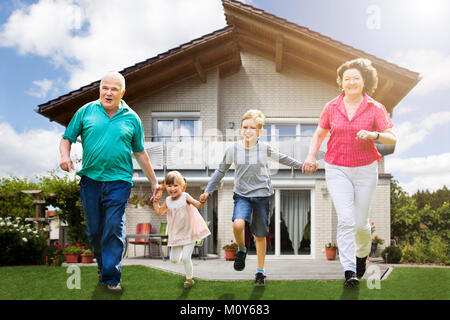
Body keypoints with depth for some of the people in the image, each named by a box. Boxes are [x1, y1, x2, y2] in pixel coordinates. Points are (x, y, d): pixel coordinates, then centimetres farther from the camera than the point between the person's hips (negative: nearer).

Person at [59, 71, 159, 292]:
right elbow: (67, 138, 11)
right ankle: (102, 264, 33)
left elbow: (140, 153, 16)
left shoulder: (132, 119, 9)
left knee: (114, 229, -8)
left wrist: (154, 182, 18)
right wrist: (65, 157, -11)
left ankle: (111, 277, -1)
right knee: (94, 230, 8)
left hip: (118, 181, -1)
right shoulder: (86, 111, 8)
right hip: (90, 180, 1)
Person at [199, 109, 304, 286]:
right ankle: (241, 249, 4)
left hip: (262, 195, 0)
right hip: (242, 195, 0)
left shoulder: (265, 148, -6)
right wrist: (208, 191, 6)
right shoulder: (233, 149, -4)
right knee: (238, 224, -28)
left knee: (260, 235, 7)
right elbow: (221, 171, 8)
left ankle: (260, 271, 25)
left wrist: (301, 165, 14)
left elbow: (282, 159, 13)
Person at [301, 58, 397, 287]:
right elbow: (319, 134, 14)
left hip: (365, 171, 0)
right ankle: (349, 270, -11)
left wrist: (373, 135, -27)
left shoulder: (375, 108, -2)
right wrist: (311, 156, -2)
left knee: (361, 222, 7)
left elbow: (392, 139, -7)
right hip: (337, 170, 0)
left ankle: (362, 253, 39)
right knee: (346, 219, -14)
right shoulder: (331, 107, 2)